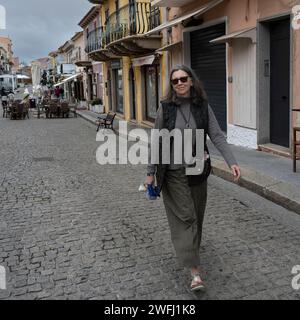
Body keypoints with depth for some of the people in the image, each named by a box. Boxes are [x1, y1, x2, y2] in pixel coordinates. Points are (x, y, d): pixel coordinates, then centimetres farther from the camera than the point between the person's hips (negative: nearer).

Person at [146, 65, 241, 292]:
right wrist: (151, 172, -2)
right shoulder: (166, 108, -7)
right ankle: (195, 271, -3)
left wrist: (232, 161, -17)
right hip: (174, 173, -3)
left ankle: (191, 248, 42)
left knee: (197, 215, 15)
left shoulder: (203, 106, -1)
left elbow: (217, 136, -6)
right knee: (184, 216, -5)